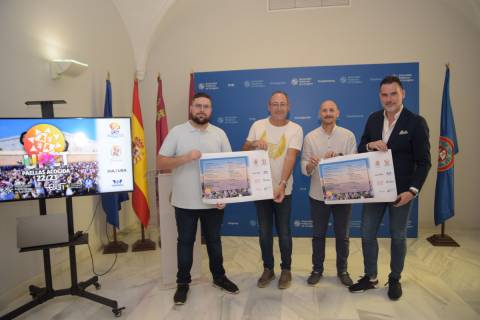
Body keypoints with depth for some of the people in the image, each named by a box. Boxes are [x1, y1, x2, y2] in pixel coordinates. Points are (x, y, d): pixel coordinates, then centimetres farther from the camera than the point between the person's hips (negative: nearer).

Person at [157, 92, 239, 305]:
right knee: (185, 242, 13)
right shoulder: (177, 132, -4)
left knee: (214, 240, 17)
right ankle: (183, 283, 30)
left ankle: (219, 277, 37)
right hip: (185, 202, -2)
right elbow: (161, 163, -7)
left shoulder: (219, 134, 2)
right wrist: (186, 157, -22)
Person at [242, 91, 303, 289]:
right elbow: (244, 150, 6)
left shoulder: (295, 129, -6)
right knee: (264, 232, 12)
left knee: (284, 233, 8)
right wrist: (253, 143, -17)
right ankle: (268, 269, 30)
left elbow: (290, 158, -17)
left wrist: (282, 185, -30)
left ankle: (286, 270, 28)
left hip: (283, 189, -2)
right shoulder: (257, 125, 1)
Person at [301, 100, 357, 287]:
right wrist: (310, 165, -28)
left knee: (342, 235, 13)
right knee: (318, 235, 13)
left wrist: (339, 158, -23)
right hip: (318, 194, 0)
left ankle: (342, 270, 32)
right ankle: (317, 269, 29)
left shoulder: (348, 135, -2)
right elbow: (304, 168, -6)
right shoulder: (310, 137, -2)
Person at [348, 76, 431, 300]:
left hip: (401, 190, -3)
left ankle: (395, 279, 32)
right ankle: (370, 277, 27)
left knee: (398, 237, 13)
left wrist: (412, 191, -19)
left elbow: (424, 162, -10)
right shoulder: (373, 119, 3)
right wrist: (370, 145, -16)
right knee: (367, 234, 9)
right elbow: (360, 150, 7)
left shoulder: (416, 122, -10)